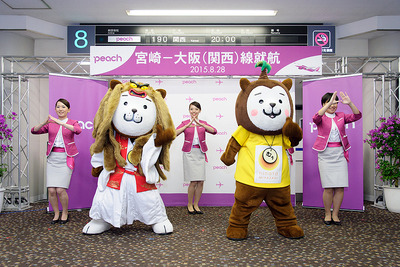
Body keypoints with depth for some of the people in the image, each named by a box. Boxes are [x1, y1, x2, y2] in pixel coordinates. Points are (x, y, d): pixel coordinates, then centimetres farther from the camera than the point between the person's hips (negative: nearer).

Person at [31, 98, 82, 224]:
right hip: (52, 158, 3)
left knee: (60, 190, -10)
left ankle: (65, 213, 14)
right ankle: (56, 214, 18)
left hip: (66, 158, -3)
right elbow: (34, 131, 0)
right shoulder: (50, 124, 12)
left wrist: (60, 122, -26)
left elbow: (78, 130, -18)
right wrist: (45, 122, -18)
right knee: (51, 190, -4)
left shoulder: (72, 123, 5)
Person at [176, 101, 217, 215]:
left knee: (201, 181, 2)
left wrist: (200, 124, -23)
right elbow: (174, 133, -13)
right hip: (189, 153, -3)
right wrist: (187, 126, -25)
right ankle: (189, 205, 13)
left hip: (200, 153, 3)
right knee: (193, 182, -6)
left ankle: (196, 205, 17)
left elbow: (214, 131, -11)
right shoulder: (185, 123, 3)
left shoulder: (203, 123, 8)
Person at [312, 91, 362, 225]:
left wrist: (350, 103, -16)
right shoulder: (321, 117, 2)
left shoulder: (341, 116, 12)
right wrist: (329, 103, -29)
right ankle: (327, 214, 13)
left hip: (340, 154, 3)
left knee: (340, 187, 0)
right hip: (326, 154, -3)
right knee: (328, 188, -5)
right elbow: (316, 119, -22)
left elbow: (357, 116, 0)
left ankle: (335, 214, 15)